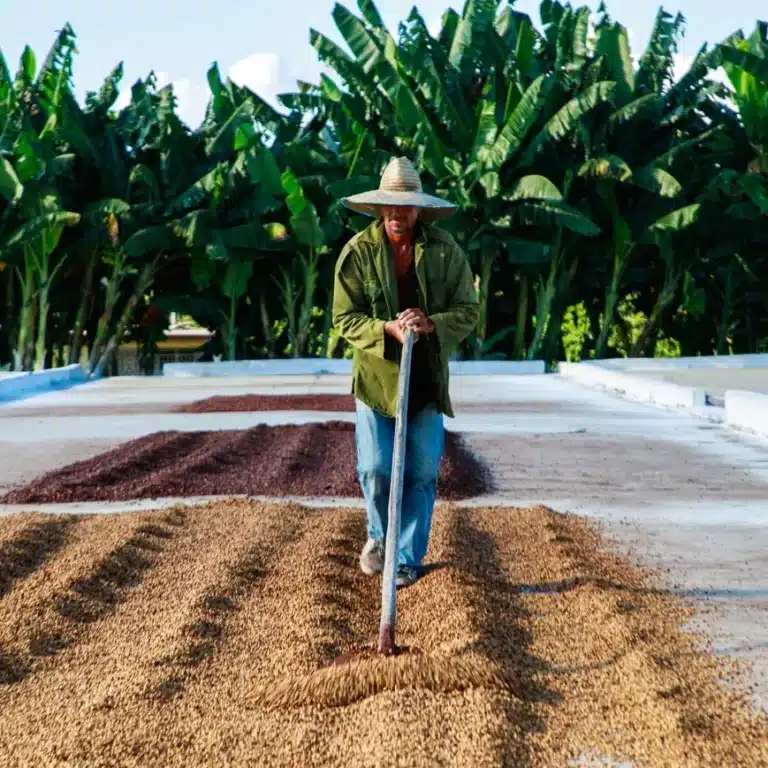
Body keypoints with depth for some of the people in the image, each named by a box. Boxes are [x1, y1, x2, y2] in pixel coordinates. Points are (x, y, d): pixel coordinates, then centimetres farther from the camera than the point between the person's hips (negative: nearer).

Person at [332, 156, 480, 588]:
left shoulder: (445, 250, -3)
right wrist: (388, 330, -22)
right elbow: (345, 318, -5)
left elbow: (469, 311, -2)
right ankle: (380, 535, 27)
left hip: (427, 377, 1)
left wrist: (430, 324, -20)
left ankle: (408, 558, 17)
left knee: (422, 472, 2)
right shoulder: (358, 251, -5)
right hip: (376, 375, -1)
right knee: (376, 468, -3)